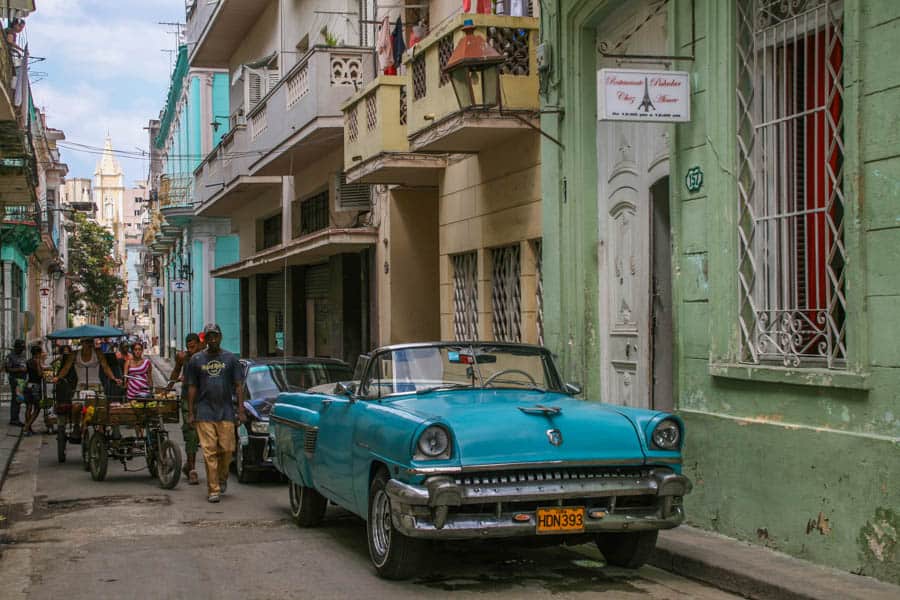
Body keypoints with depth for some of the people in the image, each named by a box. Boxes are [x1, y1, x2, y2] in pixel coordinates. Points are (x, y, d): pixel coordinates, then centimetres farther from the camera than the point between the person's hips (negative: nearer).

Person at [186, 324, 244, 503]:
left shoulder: (230, 359, 8)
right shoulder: (196, 359, 8)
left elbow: (238, 386, 7)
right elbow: (192, 387, 10)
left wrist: (241, 410, 0)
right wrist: (190, 412, 5)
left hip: (226, 412, 0)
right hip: (204, 413, 0)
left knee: (226, 449, -2)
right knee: (209, 452, -5)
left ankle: (222, 478, 24)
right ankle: (213, 489, -3)